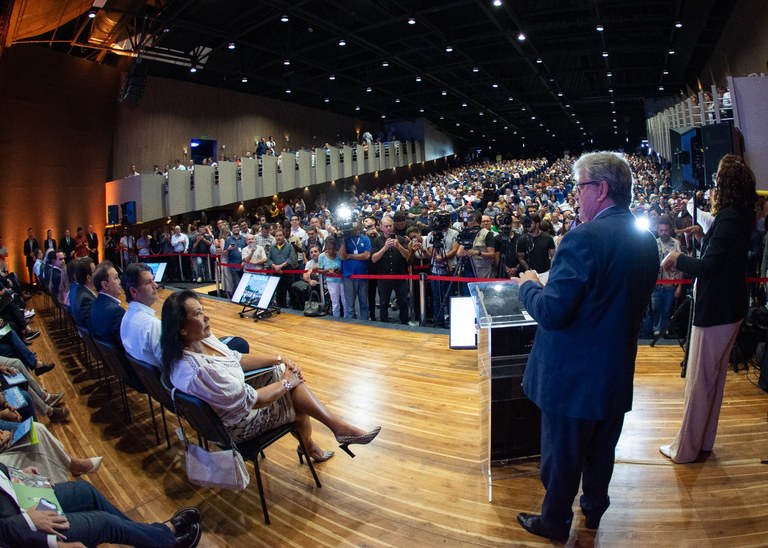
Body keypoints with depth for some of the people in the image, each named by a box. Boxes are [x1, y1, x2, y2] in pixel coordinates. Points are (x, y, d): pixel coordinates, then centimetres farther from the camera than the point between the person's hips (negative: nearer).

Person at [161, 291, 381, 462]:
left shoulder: (201, 339, -7)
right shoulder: (196, 371, -36)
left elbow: (236, 359, 8)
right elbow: (250, 401, -29)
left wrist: (278, 359, 1)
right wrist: (287, 383, -15)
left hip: (239, 394, 8)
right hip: (238, 423, -8)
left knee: (289, 373, 0)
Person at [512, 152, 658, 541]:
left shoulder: (585, 237, -26)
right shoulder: (647, 241, 1)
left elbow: (552, 312, -29)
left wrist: (529, 285, -9)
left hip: (573, 375, -8)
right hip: (617, 374, 8)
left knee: (562, 456, 14)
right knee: (601, 450, 27)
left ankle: (555, 522, 35)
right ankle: (594, 509, 49)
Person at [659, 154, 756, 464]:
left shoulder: (728, 219, -21)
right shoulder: (740, 218, 8)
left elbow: (708, 267, -26)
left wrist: (677, 259, -13)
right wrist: (703, 236, 14)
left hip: (715, 310, -10)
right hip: (730, 307, 10)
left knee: (699, 381, 1)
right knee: (715, 377, 18)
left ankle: (685, 449, 13)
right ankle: (704, 440, 33)